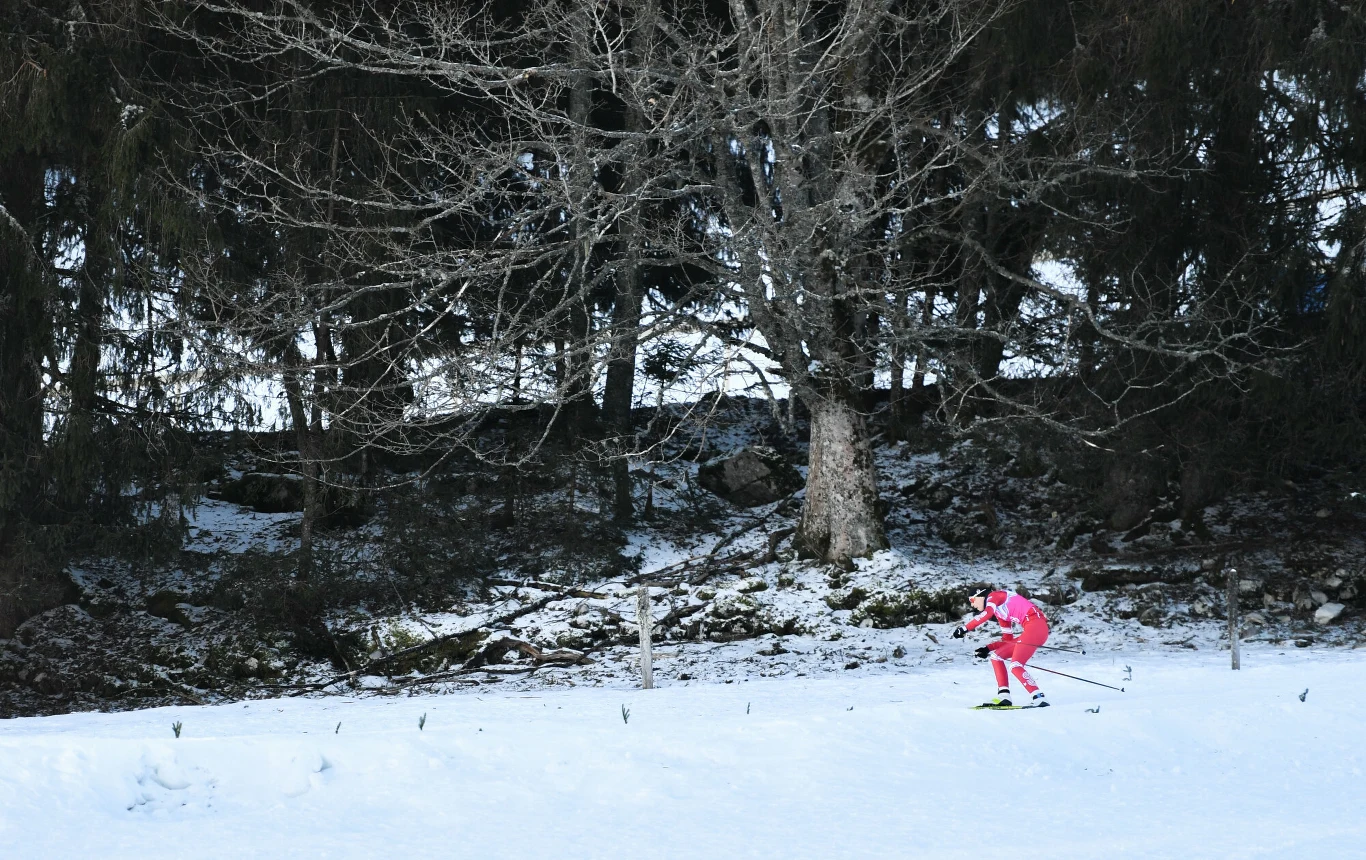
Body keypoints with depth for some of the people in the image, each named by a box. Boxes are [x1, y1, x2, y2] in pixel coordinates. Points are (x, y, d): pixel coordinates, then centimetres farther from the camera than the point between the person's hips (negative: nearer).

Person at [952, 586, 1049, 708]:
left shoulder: (994, 596, 3)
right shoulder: (999, 612, 26)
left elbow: (986, 614, -19)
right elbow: (1008, 639, 27)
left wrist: (965, 628, -20)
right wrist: (988, 648, 19)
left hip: (1036, 626, -10)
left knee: (1015, 666, -18)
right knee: (996, 656, 11)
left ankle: (1039, 699, -20)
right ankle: (1004, 697, 3)